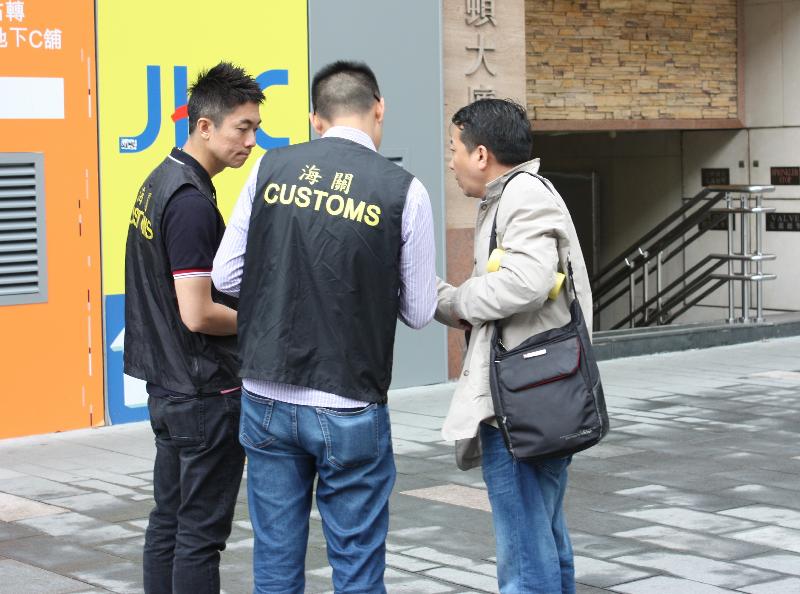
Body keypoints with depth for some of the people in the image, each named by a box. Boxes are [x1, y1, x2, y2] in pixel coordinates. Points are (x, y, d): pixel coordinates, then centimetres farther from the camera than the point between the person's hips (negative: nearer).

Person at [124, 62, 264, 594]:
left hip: (167, 386, 10)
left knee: (168, 521, 15)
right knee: (201, 534, -2)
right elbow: (197, 314, -24)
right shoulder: (192, 203, -21)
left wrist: (245, 300, 9)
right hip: (206, 391, -10)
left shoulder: (158, 182, 10)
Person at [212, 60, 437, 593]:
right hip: (348, 408, -3)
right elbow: (418, 312, -1)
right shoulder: (402, 189, -7)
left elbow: (226, 277, 4)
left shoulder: (271, 169, 0)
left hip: (267, 399, 3)